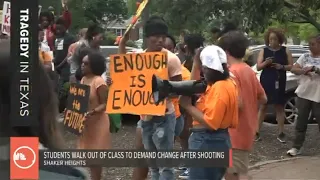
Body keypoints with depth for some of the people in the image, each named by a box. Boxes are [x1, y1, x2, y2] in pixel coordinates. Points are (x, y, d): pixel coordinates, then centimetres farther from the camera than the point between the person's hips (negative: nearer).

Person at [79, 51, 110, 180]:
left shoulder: (99, 81, -18)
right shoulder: (83, 79, 8)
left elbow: (105, 103, -19)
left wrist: (92, 112, -33)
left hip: (97, 122, -8)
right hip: (85, 122, 8)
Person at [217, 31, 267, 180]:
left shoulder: (232, 73, -17)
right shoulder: (249, 71, 9)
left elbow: (236, 104, -24)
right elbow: (263, 99, 15)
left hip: (235, 133, -9)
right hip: (246, 131, 9)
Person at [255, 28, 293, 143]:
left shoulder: (285, 51, 3)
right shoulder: (264, 51, 4)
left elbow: (291, 66, 2)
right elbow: (258, 67, 0)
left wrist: (282, 67, -16)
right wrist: (265, 63, -19)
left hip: (279, 82, 0)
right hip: (266, 82, 0)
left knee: (279, 107, 4)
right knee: (263, 106, 4)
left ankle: (281, 133, 10)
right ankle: (257, 132, 7)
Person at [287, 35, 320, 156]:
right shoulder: (305, 56, 6)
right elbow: (293, 69, 1)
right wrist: (303, 71, -17)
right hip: (304, 93, 3)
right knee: (301, 121, 6)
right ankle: (296, 147, 10)